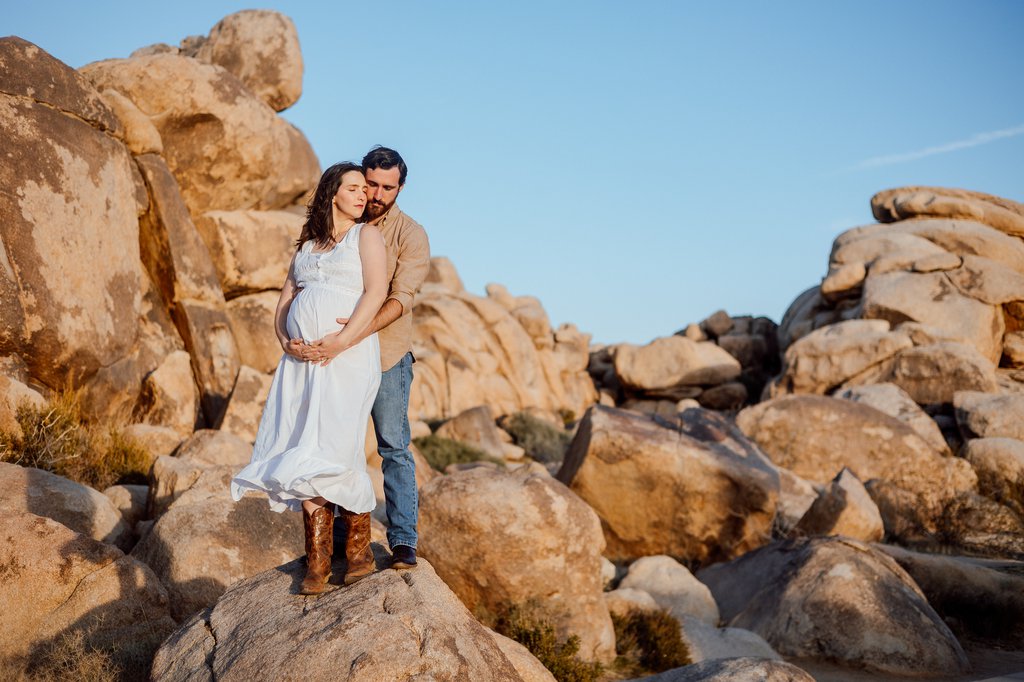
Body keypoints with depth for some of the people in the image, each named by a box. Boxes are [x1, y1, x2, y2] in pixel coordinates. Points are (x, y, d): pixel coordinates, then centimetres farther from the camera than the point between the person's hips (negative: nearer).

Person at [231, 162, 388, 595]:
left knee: (335, 451, -13)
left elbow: (376, 292, -8)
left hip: (348, 357, -5)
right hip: (302, 360, 5)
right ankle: (317, 561, 2)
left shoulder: (367, 235, 8)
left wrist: (340, 341, -18)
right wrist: (289, 344, -4)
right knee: (305, 453, -3)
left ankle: (359, 549, 2)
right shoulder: (305, 248, 23)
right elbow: (283, 305, 16)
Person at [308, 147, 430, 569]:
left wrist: (361, 330, -32)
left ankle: (403, 540, -1)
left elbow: (401, 298, -17)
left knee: (394, 446, -4)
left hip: (385, 355, -4)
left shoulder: (411, 236, -5)